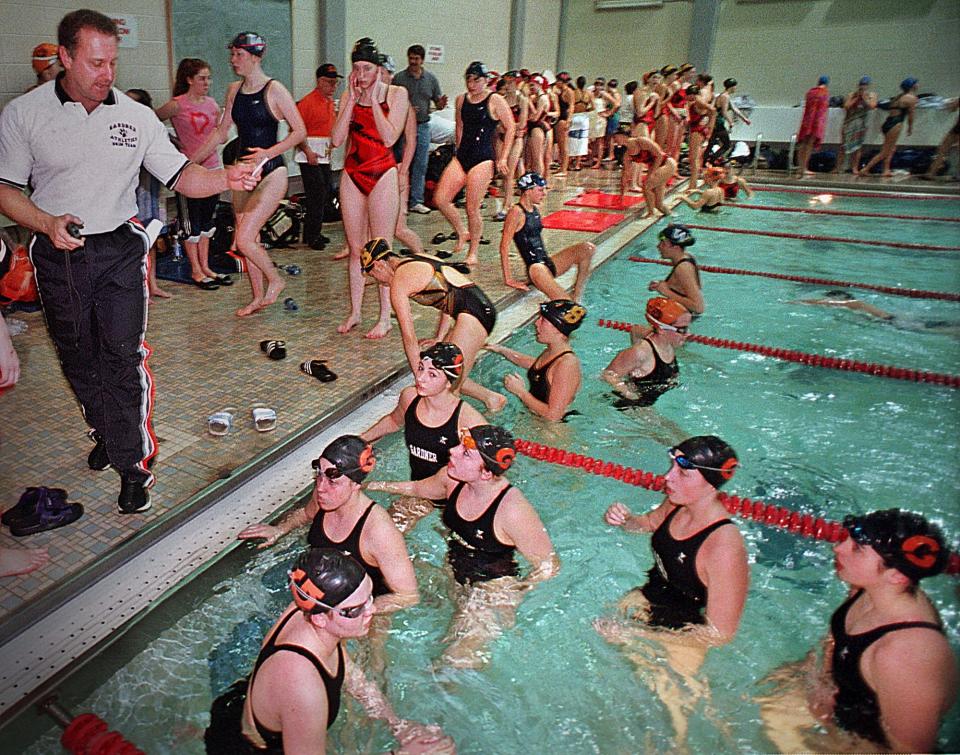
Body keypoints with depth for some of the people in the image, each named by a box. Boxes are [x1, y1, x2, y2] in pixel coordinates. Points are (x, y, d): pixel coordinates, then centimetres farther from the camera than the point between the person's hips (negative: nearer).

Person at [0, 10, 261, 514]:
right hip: (58, 257, 1)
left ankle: (133, 464, 1)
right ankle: (106, 433, 36)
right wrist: (48, 223, -18)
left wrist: (226, 179, -21)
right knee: (79, 358, 13)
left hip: (119, 250, -1)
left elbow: (180, 176, -2)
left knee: (123, 356, -7)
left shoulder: (136, 117, 0)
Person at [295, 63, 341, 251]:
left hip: (325, 155, 9)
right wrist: (308, 151, -21)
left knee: (324, 193, 12)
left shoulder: (330, 101, 13)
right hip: (310, 156, -9)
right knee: (316, 195, -10)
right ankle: (311, 237, -3)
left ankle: (314, 233, 22)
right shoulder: (308, 101, -13)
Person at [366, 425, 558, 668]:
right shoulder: (452, 479, -11)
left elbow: (549, 566, -19)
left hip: (492, 589, -7)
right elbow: (417, 488, 13)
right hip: (452, 571, 7)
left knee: (458, 662, -16)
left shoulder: (512, 510, -31)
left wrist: (512, 595, -18)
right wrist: (367, 485, 13)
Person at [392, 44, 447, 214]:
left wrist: (441, 104, -12)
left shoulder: (431, 79, 9)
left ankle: (416, 201, 13)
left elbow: (437, 104, 11)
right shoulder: (399, 78, -1)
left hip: (423, 126, 3)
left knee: (420, 165, 6)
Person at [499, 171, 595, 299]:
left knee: (587, 248, -6)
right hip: (535, 267, -9)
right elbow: (504, 246, -15)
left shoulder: (536, 210, 14)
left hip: (547, 262, 9)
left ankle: (577, 297, -5)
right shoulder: (516, 212, -12)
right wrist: (508, 279, -17)